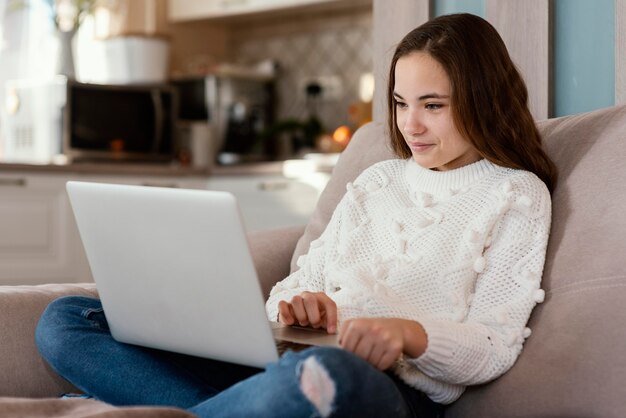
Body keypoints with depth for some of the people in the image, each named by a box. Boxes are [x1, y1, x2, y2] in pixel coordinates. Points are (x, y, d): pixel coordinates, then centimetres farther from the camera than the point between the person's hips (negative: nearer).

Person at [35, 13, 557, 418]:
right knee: (66, 320, -6)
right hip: (287, 359, 6)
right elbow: (300, 281, 19)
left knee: (323, 375, -46)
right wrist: (295, 304, -8)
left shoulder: (517, 194, 10)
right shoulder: (377, 180, 26)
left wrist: (411, 333, -24)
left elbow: (494, 348, -1)